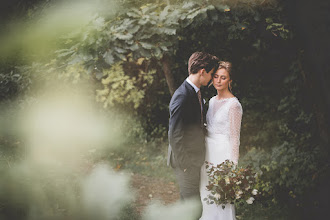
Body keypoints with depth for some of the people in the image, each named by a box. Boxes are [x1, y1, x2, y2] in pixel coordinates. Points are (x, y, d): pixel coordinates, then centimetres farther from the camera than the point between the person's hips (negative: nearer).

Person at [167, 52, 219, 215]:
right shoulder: (182, 96, -22)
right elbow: (174, 135, -23)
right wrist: (184, 164, -19)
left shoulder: (197, 93, 9)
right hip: (186, 161, -9)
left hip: (195, 160, 9)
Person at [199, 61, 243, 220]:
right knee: (207, 193, 14)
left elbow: (234, 137, -13)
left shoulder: (233, 104, -13)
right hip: (209, 152, 8)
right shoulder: (212, 101, 10)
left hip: (223, 152, -8)